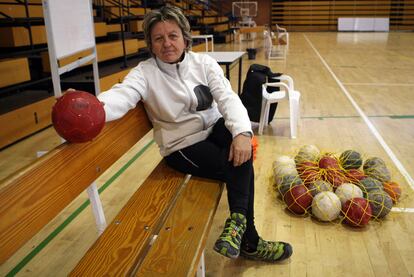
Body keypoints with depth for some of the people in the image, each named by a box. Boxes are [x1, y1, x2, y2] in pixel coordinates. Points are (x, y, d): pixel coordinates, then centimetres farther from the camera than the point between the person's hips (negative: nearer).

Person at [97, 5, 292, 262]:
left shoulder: (204, 62, -2)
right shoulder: (145, 72, -8)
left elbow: (227, 97, -15)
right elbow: (123, 94, -29)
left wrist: (242, 131, -35)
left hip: (215, 131, 3)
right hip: (182, 147, -3)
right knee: (241, 165, -22)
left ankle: (238, 219, -25)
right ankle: (249, 241, -7)